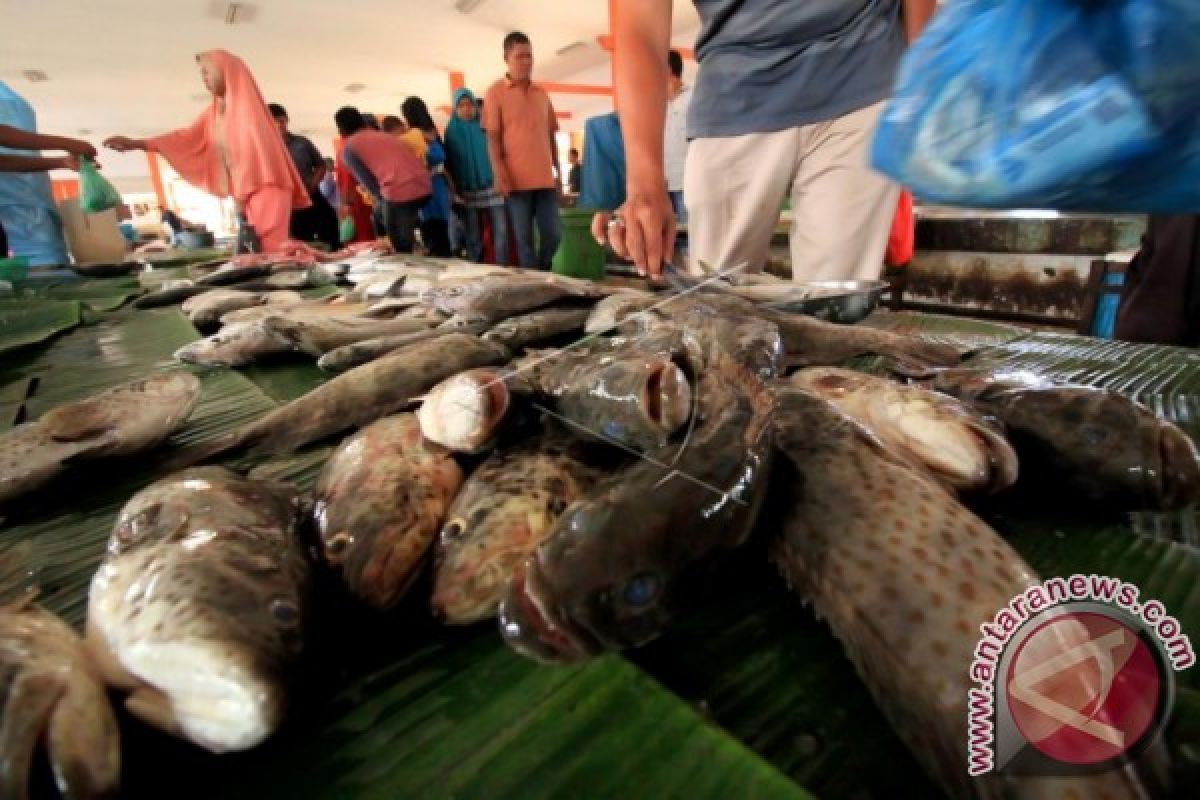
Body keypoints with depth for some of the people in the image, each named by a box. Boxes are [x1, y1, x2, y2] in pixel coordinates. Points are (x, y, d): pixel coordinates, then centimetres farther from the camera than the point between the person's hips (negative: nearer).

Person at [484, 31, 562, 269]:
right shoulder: (496, 92, 4)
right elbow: (492, 137, -2)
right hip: (517, 180, -4)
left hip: (545, 179, 4)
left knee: (553, 236, 2)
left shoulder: (542, 94, 18)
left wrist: (558, 172, 15)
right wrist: (499, 174, -13)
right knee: (524, 239, -2)